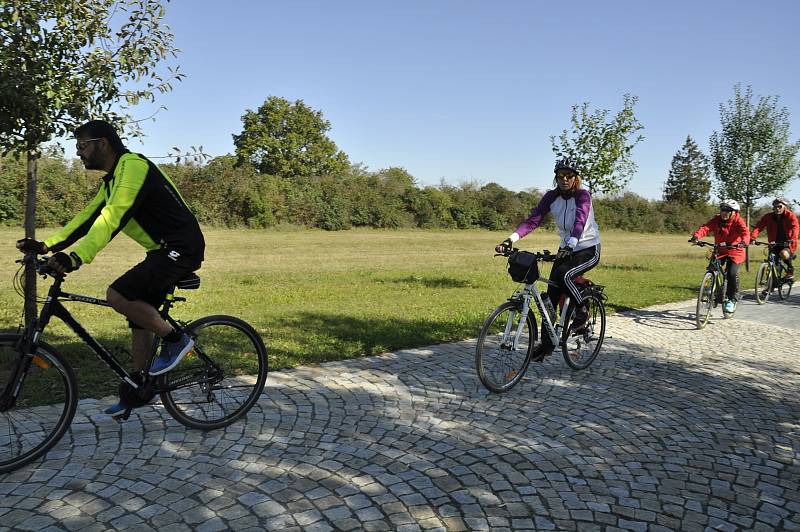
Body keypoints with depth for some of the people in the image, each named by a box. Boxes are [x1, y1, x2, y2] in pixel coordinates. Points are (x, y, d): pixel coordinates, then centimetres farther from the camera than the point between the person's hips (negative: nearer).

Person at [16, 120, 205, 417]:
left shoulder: (133, 165, -14)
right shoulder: (112, 180, 19)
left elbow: (113, 216, -27)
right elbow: (87, 218, 15)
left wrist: (78, 257, -35)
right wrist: (45, 245, 3)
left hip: (182, 248, -10)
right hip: (164, 250, 10)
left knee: (118, 296, -20)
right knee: (139, 317, 11)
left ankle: (175, 339, -4)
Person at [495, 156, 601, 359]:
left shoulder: (582, 195, -17)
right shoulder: (551, 196, -5)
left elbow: (580, 222, -34)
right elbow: (533, 219, -15)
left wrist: (570, 245, -53)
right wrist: (511, 239, -29)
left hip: (589, 249, -5)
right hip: (566, 249, 5)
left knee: (563, 274, -32)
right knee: (551, 295, -2)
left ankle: (582, 311, -6)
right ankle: (546, 343, 7)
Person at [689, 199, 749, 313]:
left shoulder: (738, 221, -12)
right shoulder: (716, 220, -5)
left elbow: (745, 233, -29)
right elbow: (705, 227, -20)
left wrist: (744, 242, -52)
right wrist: (696, 236, -41)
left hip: (735, 252, -3)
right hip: (720, 251, 3)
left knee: (732, 273, -20)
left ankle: (732, 299, -1)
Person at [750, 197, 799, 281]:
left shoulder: (790, 216, -8)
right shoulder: (768, 217, -1)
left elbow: (795, 228, -24)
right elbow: (758, 226, -14)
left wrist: (792, 240, -43)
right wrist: (753, 237, -34)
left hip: (788, 244, -3)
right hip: (774, 244, 3)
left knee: (784, 254, -33)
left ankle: (790, 270, -4)